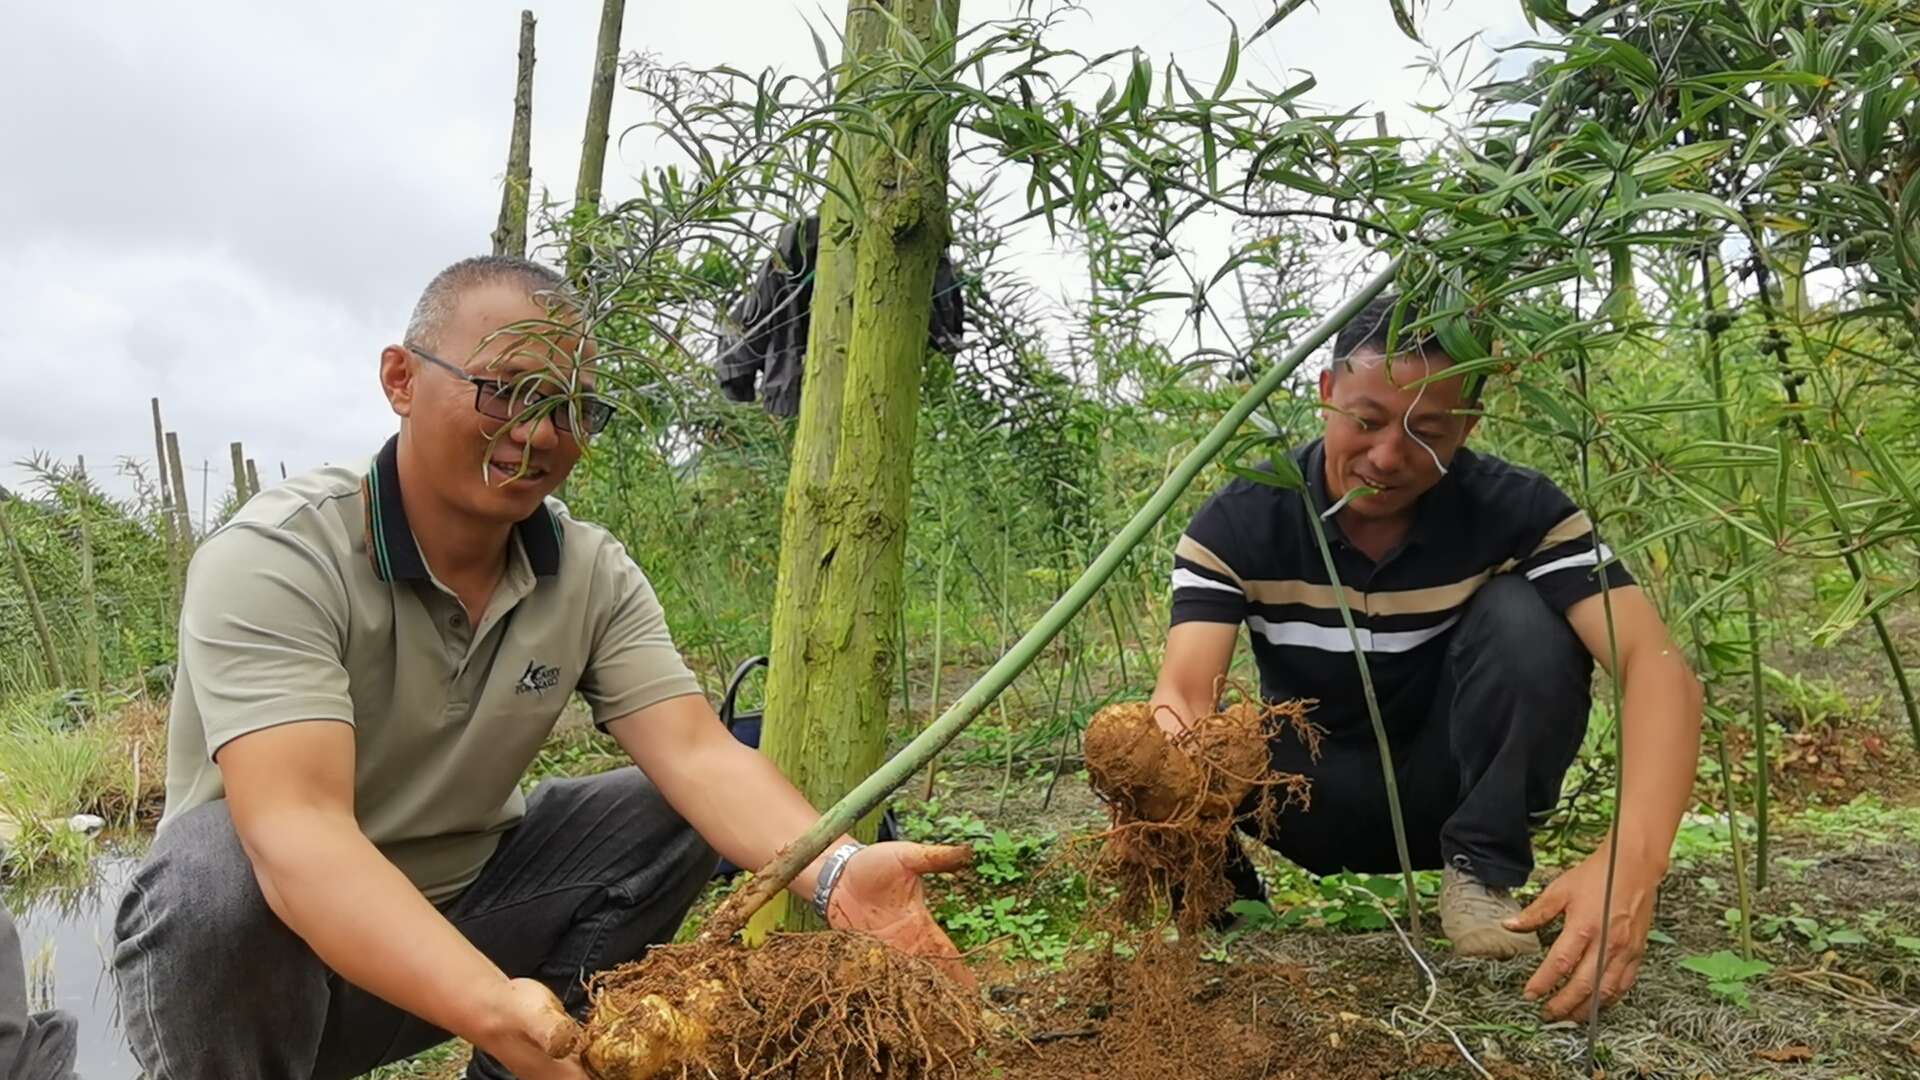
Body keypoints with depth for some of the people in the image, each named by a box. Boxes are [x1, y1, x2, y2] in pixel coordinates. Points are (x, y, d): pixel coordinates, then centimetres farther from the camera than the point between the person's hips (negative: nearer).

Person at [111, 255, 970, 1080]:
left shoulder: (594, 575, -8)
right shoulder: (271, 561, -24)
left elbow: (698, 753, -19)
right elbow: (294, 828, -37)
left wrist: (835, 873, -39)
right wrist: (493, 1007, -52)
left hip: (459, 910, 5)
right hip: (256, 937, -4)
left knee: (671, 814, -12)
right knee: (220, 870, -35)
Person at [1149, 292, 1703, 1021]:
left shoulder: (1517, 510, -20)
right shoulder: (1240, 521, -19)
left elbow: (1657, 668, -30)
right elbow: (1184, 692, -31)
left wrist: (1633, 861, -49)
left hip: (1458, 789, 1)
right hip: (1318, 798, 0)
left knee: (1522, 616, -28)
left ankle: (1483, 872, -11)